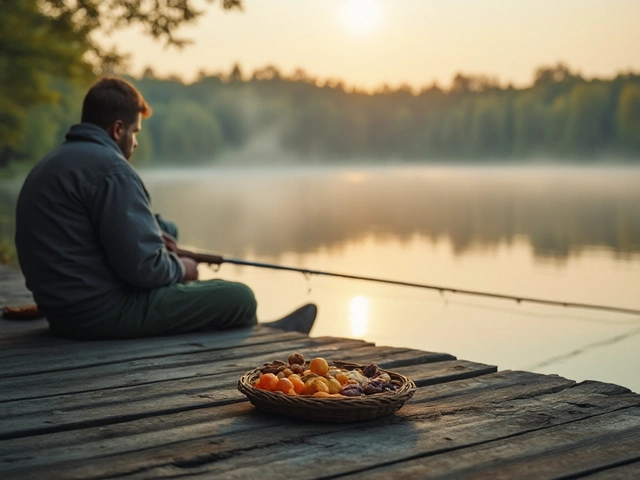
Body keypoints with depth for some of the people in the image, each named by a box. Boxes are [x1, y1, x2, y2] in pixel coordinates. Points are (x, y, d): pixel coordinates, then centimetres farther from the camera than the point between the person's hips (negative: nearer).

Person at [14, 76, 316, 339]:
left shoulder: (49, 166, 13)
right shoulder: (109, 167, -19)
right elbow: (142, 266, -23)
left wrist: (152, 233, 16)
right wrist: (179, 269, -1)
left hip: (63, 309, 11)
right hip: (104, 311, -11)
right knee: (238, 297, 0)